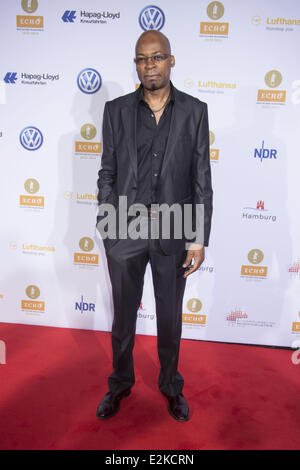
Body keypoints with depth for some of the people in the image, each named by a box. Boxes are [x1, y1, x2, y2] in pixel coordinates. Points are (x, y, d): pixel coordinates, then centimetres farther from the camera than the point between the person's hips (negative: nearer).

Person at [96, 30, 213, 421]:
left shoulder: (195, 111, 1)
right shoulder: (116, 110, 3)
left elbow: (202, 178, -2)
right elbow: (107, 173, 4)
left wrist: (199, 238, -6)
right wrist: (106, 225, -2)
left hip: (173, 230, 0)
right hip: (125, 228, 1)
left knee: (170, 314, 15)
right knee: (123, 312, 15)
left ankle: (171, 385, 39)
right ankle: (120, 382, 39)